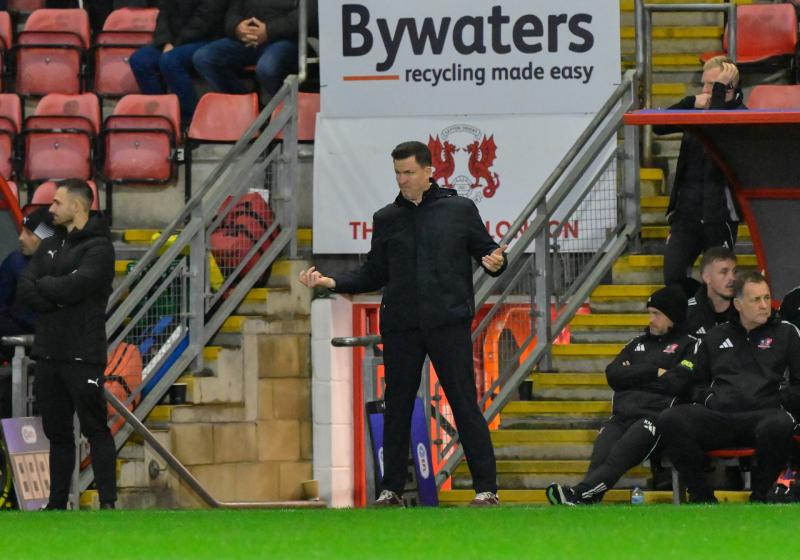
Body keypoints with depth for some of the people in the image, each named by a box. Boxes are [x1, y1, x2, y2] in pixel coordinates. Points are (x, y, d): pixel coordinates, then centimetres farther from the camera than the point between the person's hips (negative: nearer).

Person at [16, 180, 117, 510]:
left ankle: (108, 502, -8)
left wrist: (43, 285, -2)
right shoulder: (49, 247, 17)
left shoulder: (98, 248, -6)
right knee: (57, 433, 10)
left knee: (95, 429, -7)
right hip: (48, 353, 7)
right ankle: (57, 503, 14)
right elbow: (24, 290, 5)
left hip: (83, 355, -7)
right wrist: (56, 295, -12)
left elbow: (74, 286, -20)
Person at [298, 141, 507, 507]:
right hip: (400, 326, 3)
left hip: (449, 324, -3)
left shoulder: (460, 210, 5)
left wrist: (495, 263, -16)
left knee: (465, 404, -5)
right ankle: (392, 489, 13)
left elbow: (487, 251, 8)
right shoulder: (387, 219, 12)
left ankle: (486, 488, -3)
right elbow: (374, 276, 15)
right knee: (397, 408, 5)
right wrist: (330, 282, 2)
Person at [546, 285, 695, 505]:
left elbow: (676, 383, -6)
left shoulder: (688, 345, 11)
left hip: (655, 415, -5)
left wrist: (636, 376, 5)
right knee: (602, 452, -27)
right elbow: (614, 375, 15)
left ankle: (581, 494, -51)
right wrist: (654, 372, 3)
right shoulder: (638, 343, 30)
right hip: (622, 415, 5)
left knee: (622, 453, -32)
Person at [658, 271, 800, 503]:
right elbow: (693, 380, 28)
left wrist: (778, 401, -3)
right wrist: (708, 398, 9)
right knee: (670, 420, -27)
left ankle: (759, 497, -18)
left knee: (779, 425, -42)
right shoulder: (716, 337, 26)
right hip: (717, 418, 3)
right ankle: (702, 496, -16)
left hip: (763, 414, -2)